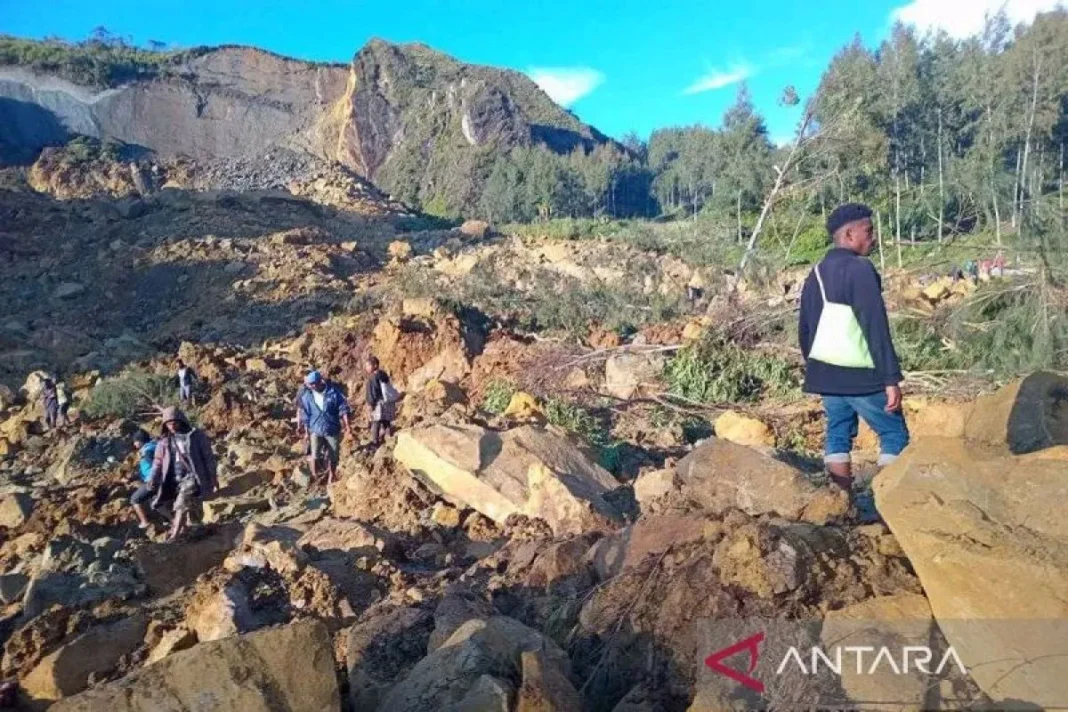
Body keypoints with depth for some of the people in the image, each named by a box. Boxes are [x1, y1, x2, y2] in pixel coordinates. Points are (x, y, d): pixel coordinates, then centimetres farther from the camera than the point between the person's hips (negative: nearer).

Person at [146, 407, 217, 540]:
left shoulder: (196, 436, -3)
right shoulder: (164, 441, 8)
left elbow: (208, 457, 0)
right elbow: (158, 462, 9)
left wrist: (213, 476, -1)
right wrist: (153, 480, -5)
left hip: (191, 477, -5)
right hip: (173, 480, 5)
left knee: (181, 505, -16)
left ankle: (174, 537, -17)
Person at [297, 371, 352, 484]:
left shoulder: (333, 392, -10)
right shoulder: (307, 396, -4)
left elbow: (343, 409, -6)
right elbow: (305, 415, 5)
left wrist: (347, 425, -11)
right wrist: (306, 432, 7)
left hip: (332, 430, 0)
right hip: (316, 430, 1)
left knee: (333, 457, 9)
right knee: (314, 456, -10)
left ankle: (330, 478, 28)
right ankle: (315, 477, 8)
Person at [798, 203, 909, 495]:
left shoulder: (816, 273, 11)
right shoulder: (860, 269, -12)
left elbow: (804, 329, 15)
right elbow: (876, 328, -18)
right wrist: (892, 378, -17)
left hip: (825, 372, 7)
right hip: (860, 375, -7)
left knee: (838, 434, 12)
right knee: (895, 435, 5)